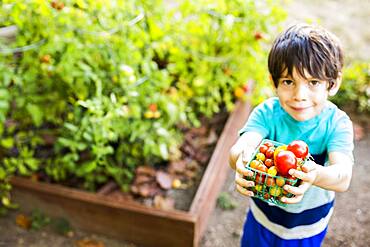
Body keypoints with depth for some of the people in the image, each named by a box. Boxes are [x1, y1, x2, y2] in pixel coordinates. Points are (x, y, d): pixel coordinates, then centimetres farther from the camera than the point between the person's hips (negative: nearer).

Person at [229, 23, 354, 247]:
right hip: (264, 214, 1)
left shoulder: (337, 123, -23)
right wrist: (242, 158, -62)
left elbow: (343, 178, -37)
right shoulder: (266, 113, -22)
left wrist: (316, 174, -60)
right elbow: (238, 148, -37)